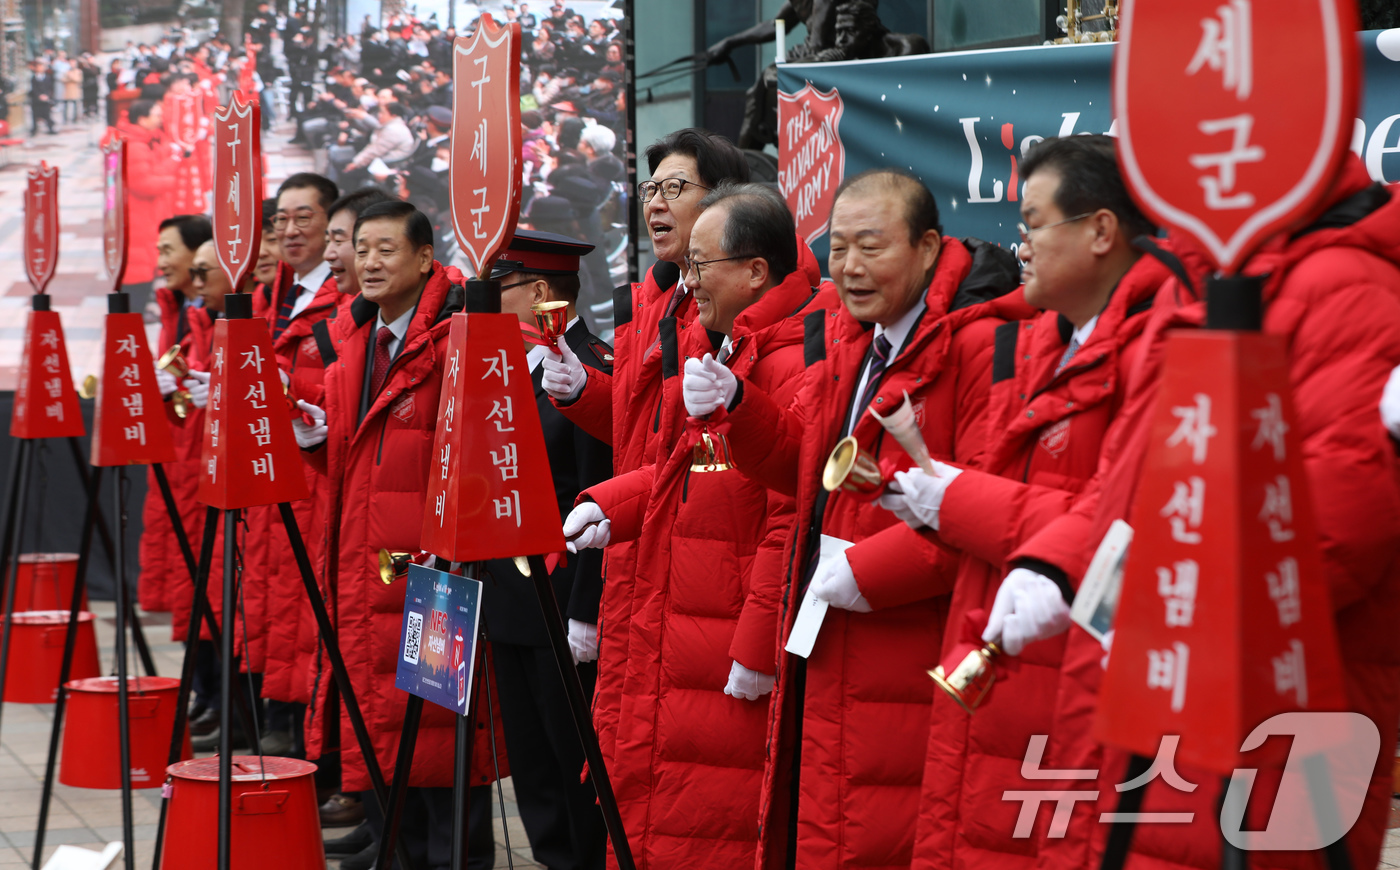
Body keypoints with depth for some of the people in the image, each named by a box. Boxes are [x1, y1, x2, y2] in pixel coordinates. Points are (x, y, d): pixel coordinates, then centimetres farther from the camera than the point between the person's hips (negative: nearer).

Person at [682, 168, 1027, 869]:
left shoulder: (978, 345, -15)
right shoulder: (845, 341, 15)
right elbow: (802, 463, 21)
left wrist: (868, 569, -20)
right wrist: (734, 406, 3)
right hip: (828, 648, 8)